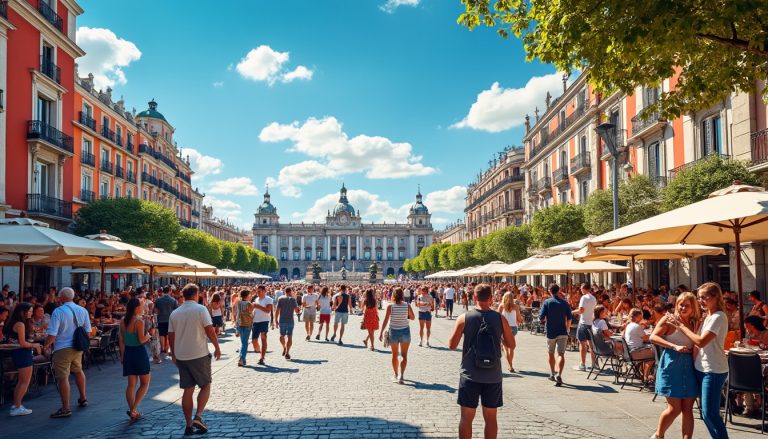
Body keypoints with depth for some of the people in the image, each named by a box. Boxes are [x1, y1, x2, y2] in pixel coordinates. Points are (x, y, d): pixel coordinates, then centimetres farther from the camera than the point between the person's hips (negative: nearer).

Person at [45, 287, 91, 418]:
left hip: (62, 348, -6)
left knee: (63, 377, -4)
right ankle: (83, 398, 39)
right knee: (78, 371, 26)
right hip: (78, 348, 6)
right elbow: (88, 331, 8)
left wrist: (46, 345, -1)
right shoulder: (83, 310, 3)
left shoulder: (58, 311, -14)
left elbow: (52, 334, -17)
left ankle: (65, 409, -3)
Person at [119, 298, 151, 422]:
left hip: (128, 352, 7)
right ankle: (133, 409, -5)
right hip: (139, 352, -7)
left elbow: (121, 340, 10)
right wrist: (148, 336, 0)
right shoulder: (139, 321, -16)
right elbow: (141, 340, -20)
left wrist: (122, 355, 17)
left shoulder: (123, 321, 6)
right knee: (145, 383, 5)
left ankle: (133, 412, 13)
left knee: (131, 383, 12)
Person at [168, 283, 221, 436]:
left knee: (188, 390, 10)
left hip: (181, 356, 5)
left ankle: (188, 425, 11)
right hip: (199, 354, -5)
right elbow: (210, 330, -12)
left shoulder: (174, 313, 7)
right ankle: (198, 416, -7)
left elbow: (171, 336, 9)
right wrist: (217, 347, -1)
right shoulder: (200, 309, -8)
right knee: (206, 385, 10)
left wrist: (173, 354, 21)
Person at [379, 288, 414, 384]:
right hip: (405, 331, 0)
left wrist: (381, 332, -7)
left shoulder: (390, 306, -11)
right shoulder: (407, 305, -9)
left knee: (394, 355, 17)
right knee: (404, 355, 6)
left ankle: (396, 375, 27)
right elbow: (412, 317, 2)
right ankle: (401, 376, -10)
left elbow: (386, 320, -12)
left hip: (393, 332, 0)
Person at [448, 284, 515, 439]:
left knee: (466, 417, 8)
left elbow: (452, 345, 0)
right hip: (493, 376, 1)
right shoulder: (500, 318, -3)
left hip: (470, 374, -1)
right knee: (490, 417, 12)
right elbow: (511, 345, 5)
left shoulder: (464, 318, -7)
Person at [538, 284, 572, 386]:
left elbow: (541, 318, -9)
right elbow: (569, 319, 8)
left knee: (551, 353, 17)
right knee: (561, 354, -6)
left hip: (551, 332, -1)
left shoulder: (547, 302, -6)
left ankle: (552, 374, 29)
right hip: (562, 332, 1)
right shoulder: (565, 303, 4)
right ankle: (559, 375, -24)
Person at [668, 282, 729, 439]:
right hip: (702, 368, 9)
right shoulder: (708, 316, 13)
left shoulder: (718, 317, -15)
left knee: (710, 413, -7)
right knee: (706, 413, 13)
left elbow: (701, 341, -22)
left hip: (714, 371, -9)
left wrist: (681, 325, -15)